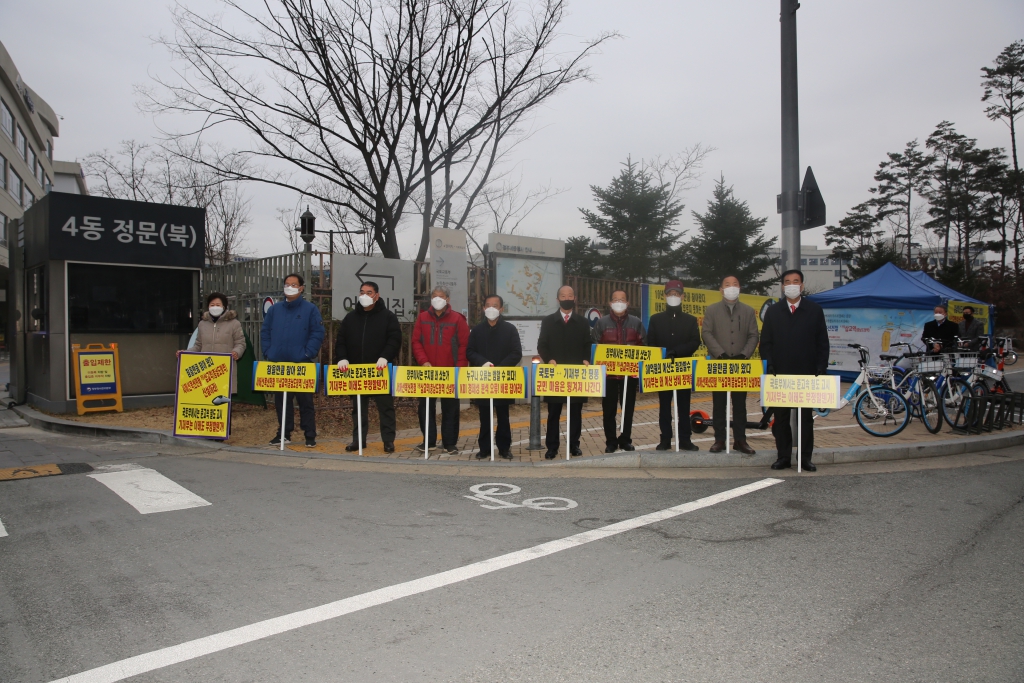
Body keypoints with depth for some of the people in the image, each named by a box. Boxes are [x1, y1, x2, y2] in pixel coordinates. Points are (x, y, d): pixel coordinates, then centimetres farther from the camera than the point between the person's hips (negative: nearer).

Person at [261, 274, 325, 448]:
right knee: (281, 400, 10)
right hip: (278, 363, 4)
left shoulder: (310, 309, -1)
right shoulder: (275, 309, 12)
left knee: (305, 400, 1)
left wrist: (308, 354, -13)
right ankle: (284, 433, 21)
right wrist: (267, 352, 1)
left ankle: (310, 435, 8)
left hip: (301, 364, -4)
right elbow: (265, 332, 13)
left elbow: (317, 334, -7)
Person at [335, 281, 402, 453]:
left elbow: (395, 340, -7)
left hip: (380, 370, -3)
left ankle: (388, 440, 7)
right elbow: (341, 340, 10)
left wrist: (384, 357, -20)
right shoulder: (350, 317, 13)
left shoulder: (388, 316, 1)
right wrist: (342, 358, -6)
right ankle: (358, 439, 18)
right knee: (359, 407, 10)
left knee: (385, 406, 1)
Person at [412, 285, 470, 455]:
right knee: (425, 406, 6)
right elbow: (416, 341, 5)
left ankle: (450, 443, 11)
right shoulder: (422, 318, 8)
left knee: (450, 408, 3)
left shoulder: (457, 319, -1)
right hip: (427, 371, 3)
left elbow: (464, 345, -4)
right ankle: (429, 441, 17)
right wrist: (423, 361, -10)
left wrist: (459, 369, -10)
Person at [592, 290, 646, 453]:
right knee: (609, 409, 2)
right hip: (608, 372, -1)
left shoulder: (636, 322, 8)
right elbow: (594, 345, 2)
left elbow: (644, 345, 7)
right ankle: (611, 441, 12)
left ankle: (626, 439, 19)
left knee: (628, 408, 7)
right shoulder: (602, 323, 4)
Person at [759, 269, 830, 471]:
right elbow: (765, 342, 6)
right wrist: (770, 368, -5)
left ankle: (805, 457, 12)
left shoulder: (815, 310, 7)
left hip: (807, 374, 0)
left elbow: (822, 342, 5)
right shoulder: (773, 311, 8)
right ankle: (784, 456, 11)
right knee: (781, 416, 3)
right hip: (780, 374, 1)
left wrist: (821, 369, -4)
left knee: (806, 417, 6)